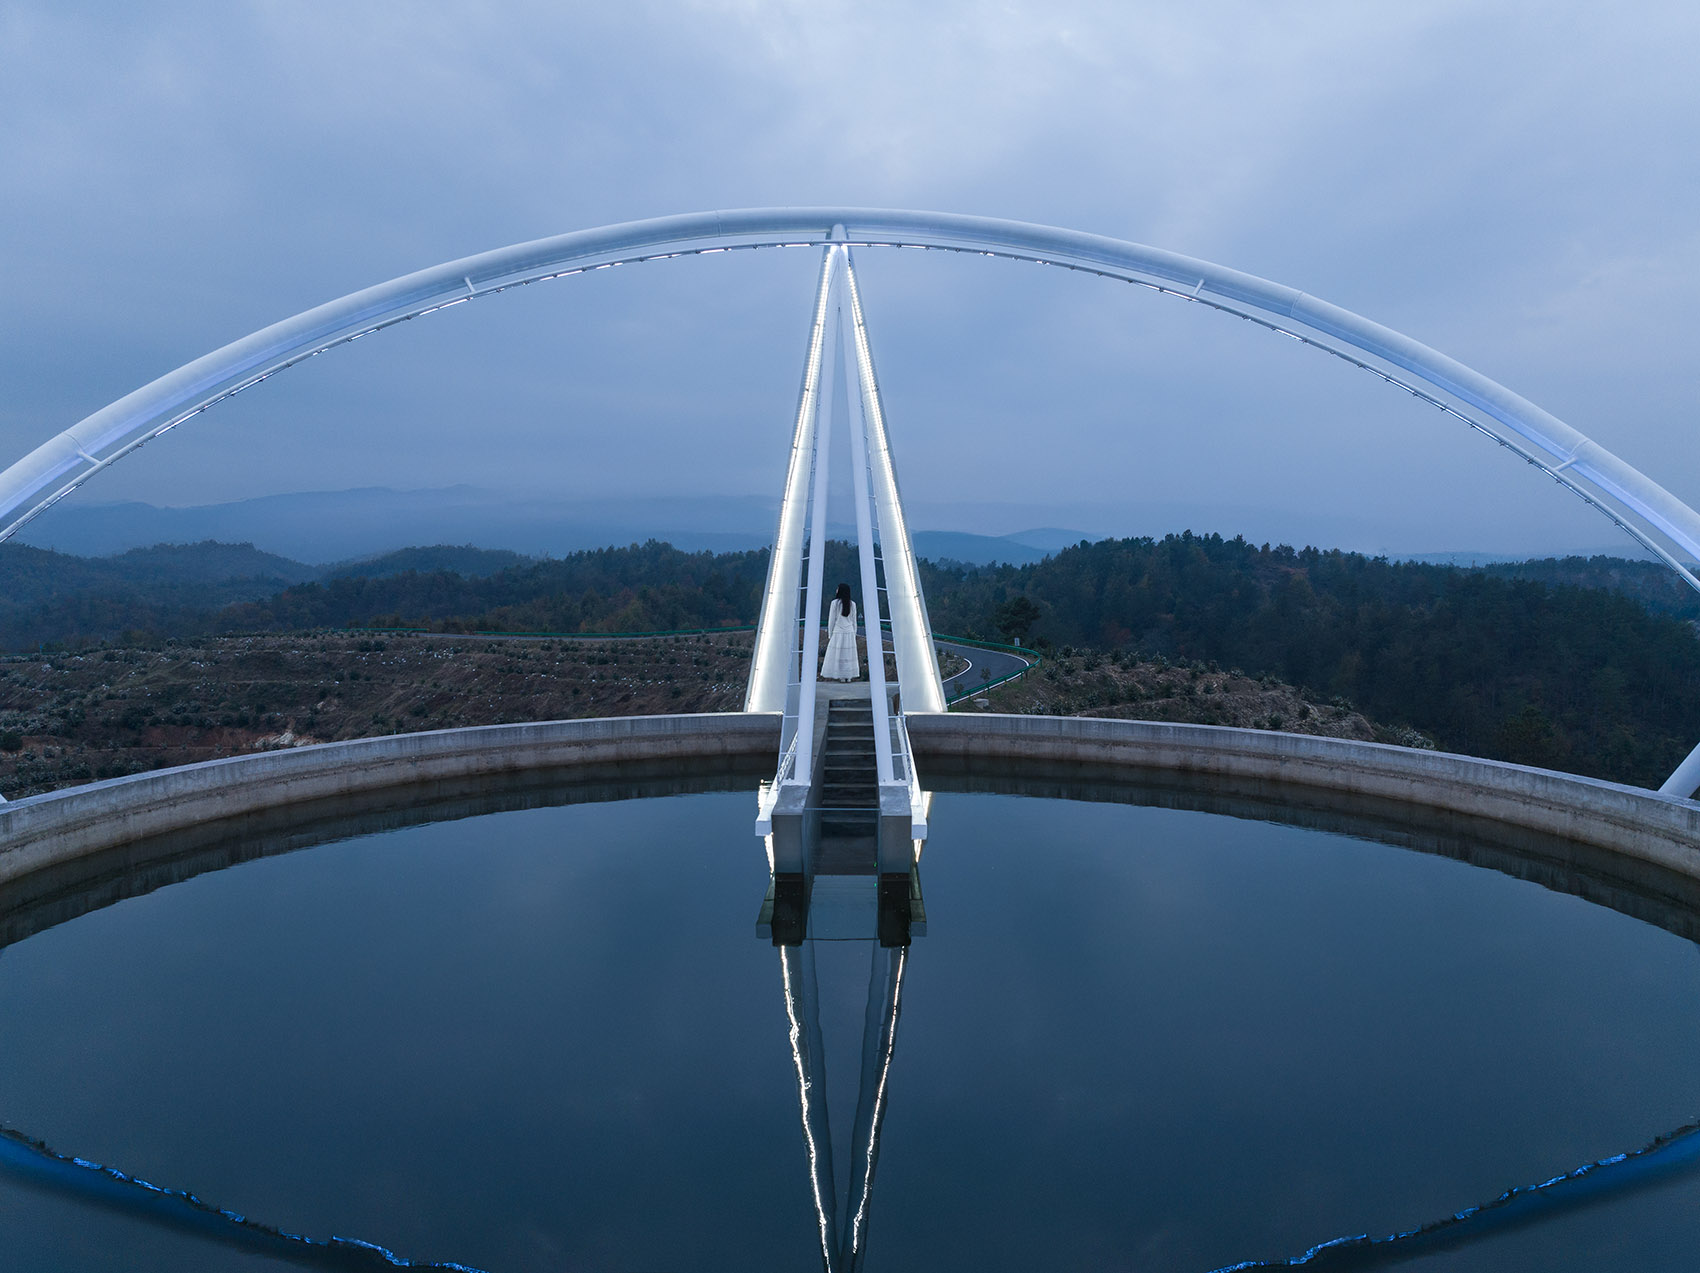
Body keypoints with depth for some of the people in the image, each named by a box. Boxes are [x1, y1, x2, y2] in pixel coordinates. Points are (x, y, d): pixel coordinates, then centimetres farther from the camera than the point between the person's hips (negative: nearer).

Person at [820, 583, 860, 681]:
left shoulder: (834, 602, -8)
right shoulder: (852, 604, 2)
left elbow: (831, 620, -7)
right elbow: (854, 621, 5)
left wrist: (829, 635, 1)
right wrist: (854, 636, 13)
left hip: (837, 633, -3)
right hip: (849, 633, 3)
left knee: (836, 655, 2)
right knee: (848, 656, 8)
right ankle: (849, 677, 6)